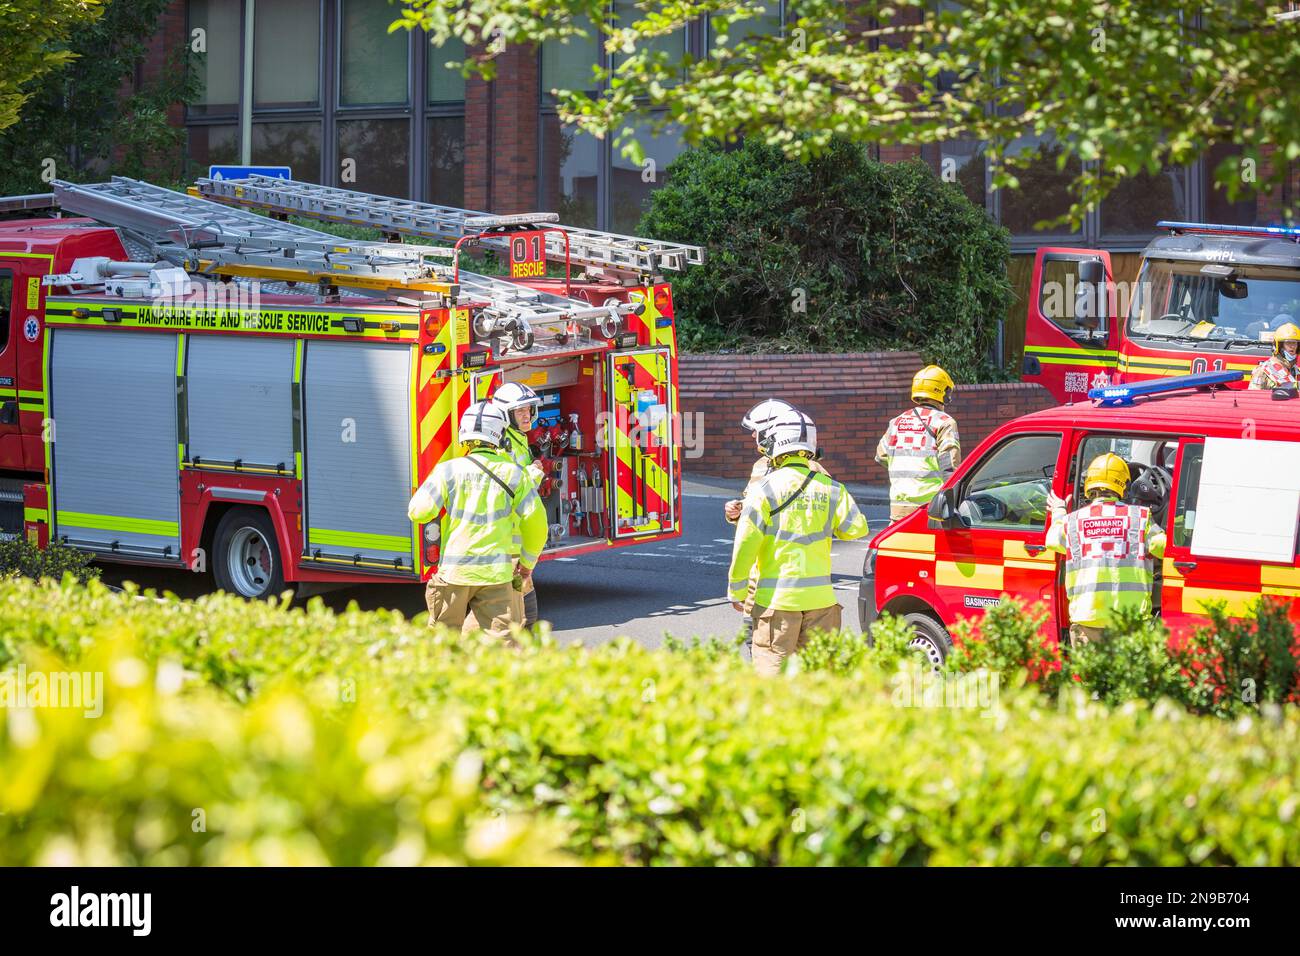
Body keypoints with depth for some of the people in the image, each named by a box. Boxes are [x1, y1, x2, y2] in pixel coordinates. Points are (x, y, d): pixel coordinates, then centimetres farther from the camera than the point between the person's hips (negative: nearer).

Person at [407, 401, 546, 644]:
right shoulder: (513, 473, 0)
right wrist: (528, 561, 14)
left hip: (455, 570, 0)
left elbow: (419, 511, -9)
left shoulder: (449, 470, -5)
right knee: (502, 637, -2)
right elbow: (535, 519, -1)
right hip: (496, 573, 0)